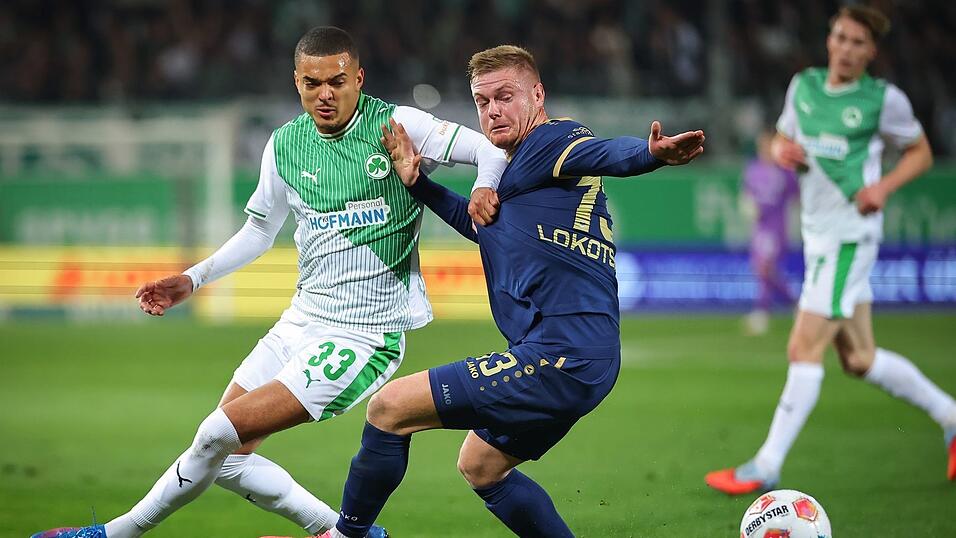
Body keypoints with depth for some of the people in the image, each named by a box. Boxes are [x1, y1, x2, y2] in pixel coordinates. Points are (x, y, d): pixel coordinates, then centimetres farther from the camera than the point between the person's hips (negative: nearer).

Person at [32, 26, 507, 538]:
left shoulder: (397, 125, -11)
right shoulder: (285, 144, 6)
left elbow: (493, 152, -9)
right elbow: (260, 230, 21)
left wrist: (481, 196, -29)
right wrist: (194, 278, 12)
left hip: (362, 338, -7)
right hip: (300, 322, 7)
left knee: (220, 434, -13)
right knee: (229, 459, 6)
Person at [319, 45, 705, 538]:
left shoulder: (552, 140, -8)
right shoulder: (516, 167, 21)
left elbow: (609, 153, -29)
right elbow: (479, 224, 37)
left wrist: (651, 152, -52)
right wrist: (417, 182, 23)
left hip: (559, 359, -11)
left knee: (390, 407, -7)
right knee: (479, 467, 29)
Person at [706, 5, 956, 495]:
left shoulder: (884, 99, -6)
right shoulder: (803, 86, 10)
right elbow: (782, 141, 21)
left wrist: (884, 185, -12)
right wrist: (783, 151, -3)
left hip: (850, 235, -7)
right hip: (819, 235, 7)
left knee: (804, 350, -10)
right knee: (859, 359, 13)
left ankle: (766, 467, -7)